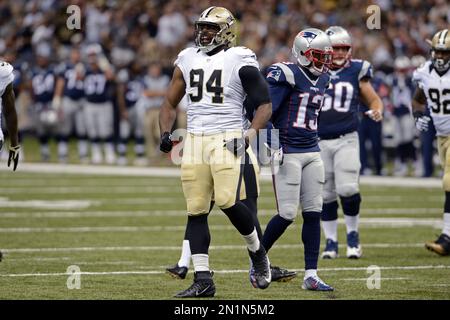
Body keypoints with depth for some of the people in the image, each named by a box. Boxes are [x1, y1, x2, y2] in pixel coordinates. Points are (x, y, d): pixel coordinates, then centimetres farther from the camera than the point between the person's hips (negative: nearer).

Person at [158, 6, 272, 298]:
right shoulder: (188, 59, 14)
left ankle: (258, 254, 7)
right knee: (196, 211, 1)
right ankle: (203, 280, 6)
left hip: (226, 140, -5)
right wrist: (165, 133, 5)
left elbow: (265, 104, -1)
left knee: (228, 201, -20)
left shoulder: (240, 61, -2)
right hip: (194, 140, 5)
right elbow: (170, 103, 22)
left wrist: (250, 135, -15)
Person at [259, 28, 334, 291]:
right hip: (287, 153, -7)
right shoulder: (286, 75, -12)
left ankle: (311, 275, 5)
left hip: (312, 153, 7)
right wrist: (271, 145, -21)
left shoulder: (321, 80, 13)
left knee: (313, 213, 2)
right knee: (287, 214, -8)